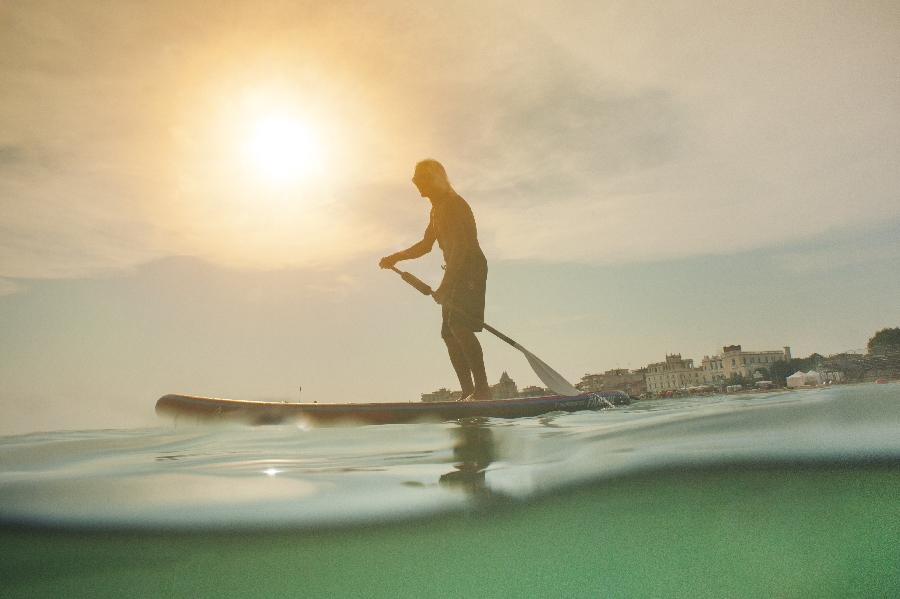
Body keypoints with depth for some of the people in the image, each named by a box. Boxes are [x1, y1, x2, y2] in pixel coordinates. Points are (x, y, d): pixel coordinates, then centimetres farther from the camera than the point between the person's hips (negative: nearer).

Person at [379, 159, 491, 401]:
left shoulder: (452, 203, -11)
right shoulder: (437, 209, 21)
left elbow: (461, 246, -21)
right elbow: (426, 245, 27)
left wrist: (444, 285, -26)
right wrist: (396, 257, 13)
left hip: (471, 269, -10)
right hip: (456, 272, 10)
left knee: (458, 324, -24)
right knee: (449, 333, 4)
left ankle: (482, 388, -20)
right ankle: (468, 391, 6)